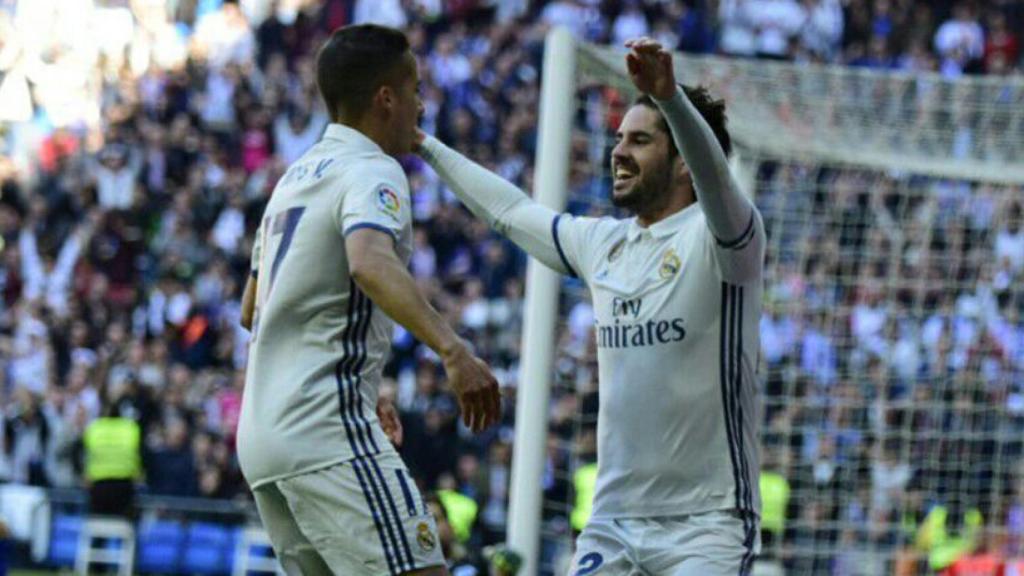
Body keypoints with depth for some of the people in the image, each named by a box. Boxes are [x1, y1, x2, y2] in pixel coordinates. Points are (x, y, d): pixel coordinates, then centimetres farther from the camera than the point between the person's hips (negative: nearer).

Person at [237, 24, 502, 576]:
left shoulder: (296, 176, 21)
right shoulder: (371, 172, -7)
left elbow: (253, 311, 30)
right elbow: (370, 265, -30)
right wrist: (453, 350, -41)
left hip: (262, 433, 10)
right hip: (328, 432, -10)